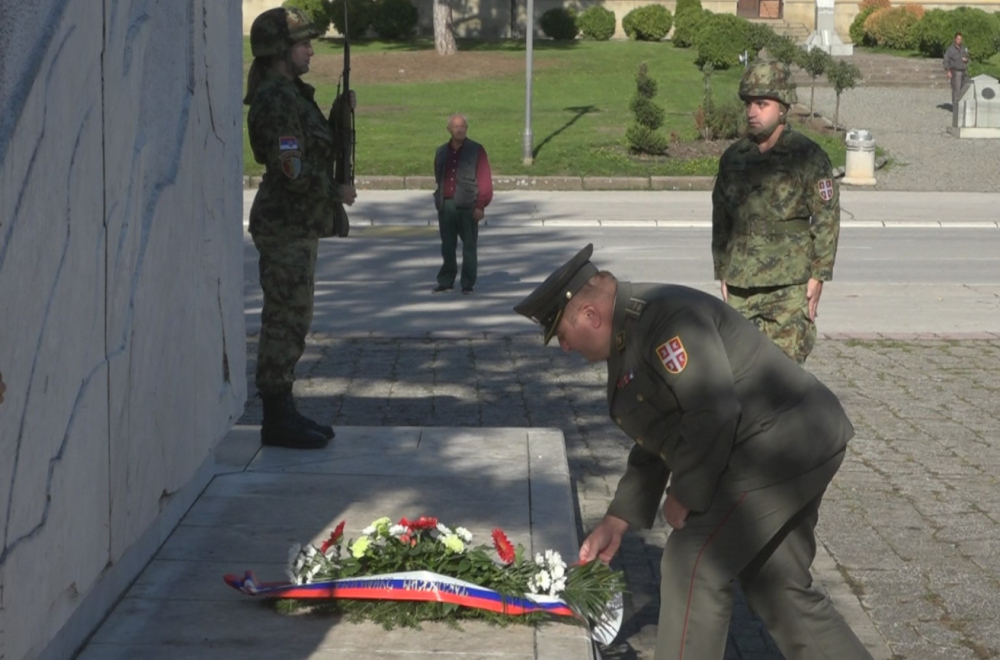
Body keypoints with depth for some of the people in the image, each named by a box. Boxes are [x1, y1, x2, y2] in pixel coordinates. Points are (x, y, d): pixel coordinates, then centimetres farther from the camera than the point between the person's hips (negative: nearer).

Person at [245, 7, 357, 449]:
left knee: (291, 320, 13)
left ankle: (283, 412, 20)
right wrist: (337, 193, -11)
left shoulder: (292, 95, 15)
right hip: (286, 226, -10)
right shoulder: (275, 100, -16)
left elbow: (318, 150, 21)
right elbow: (292, 169, -23)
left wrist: (340, 116, 7)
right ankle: (278, 420, 0)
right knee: (285, 321, -5)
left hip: (297, 225, 10)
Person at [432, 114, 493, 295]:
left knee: (469, 246, -2)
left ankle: (468, 284, 4)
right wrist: (438, 200, 12)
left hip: (467, 206, -4)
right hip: (446, 205, 4)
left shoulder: (476, 150, 0)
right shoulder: (442, 152, 13)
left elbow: (485, 179, -3)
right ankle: (446, 281, 15)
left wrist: (481, 205, -9)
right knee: (447, 246, 7)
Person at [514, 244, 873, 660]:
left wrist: (683, 497, -15)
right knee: (778, 584, 16)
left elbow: (714, 414, -27)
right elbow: (653, 442, 22)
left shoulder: (665, 318, -19)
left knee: (692, 565, -9)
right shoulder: (627, 339, 14)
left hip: (780, 447, -11)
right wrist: (616, 521, 20)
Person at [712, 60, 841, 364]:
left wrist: (817, 276, -8)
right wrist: (723, 274, 14)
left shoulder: (807, 157, -4)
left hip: (789, 285, -5)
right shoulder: (733, 158, 10)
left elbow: (827, 219, -4)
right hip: (741, 285, 5)